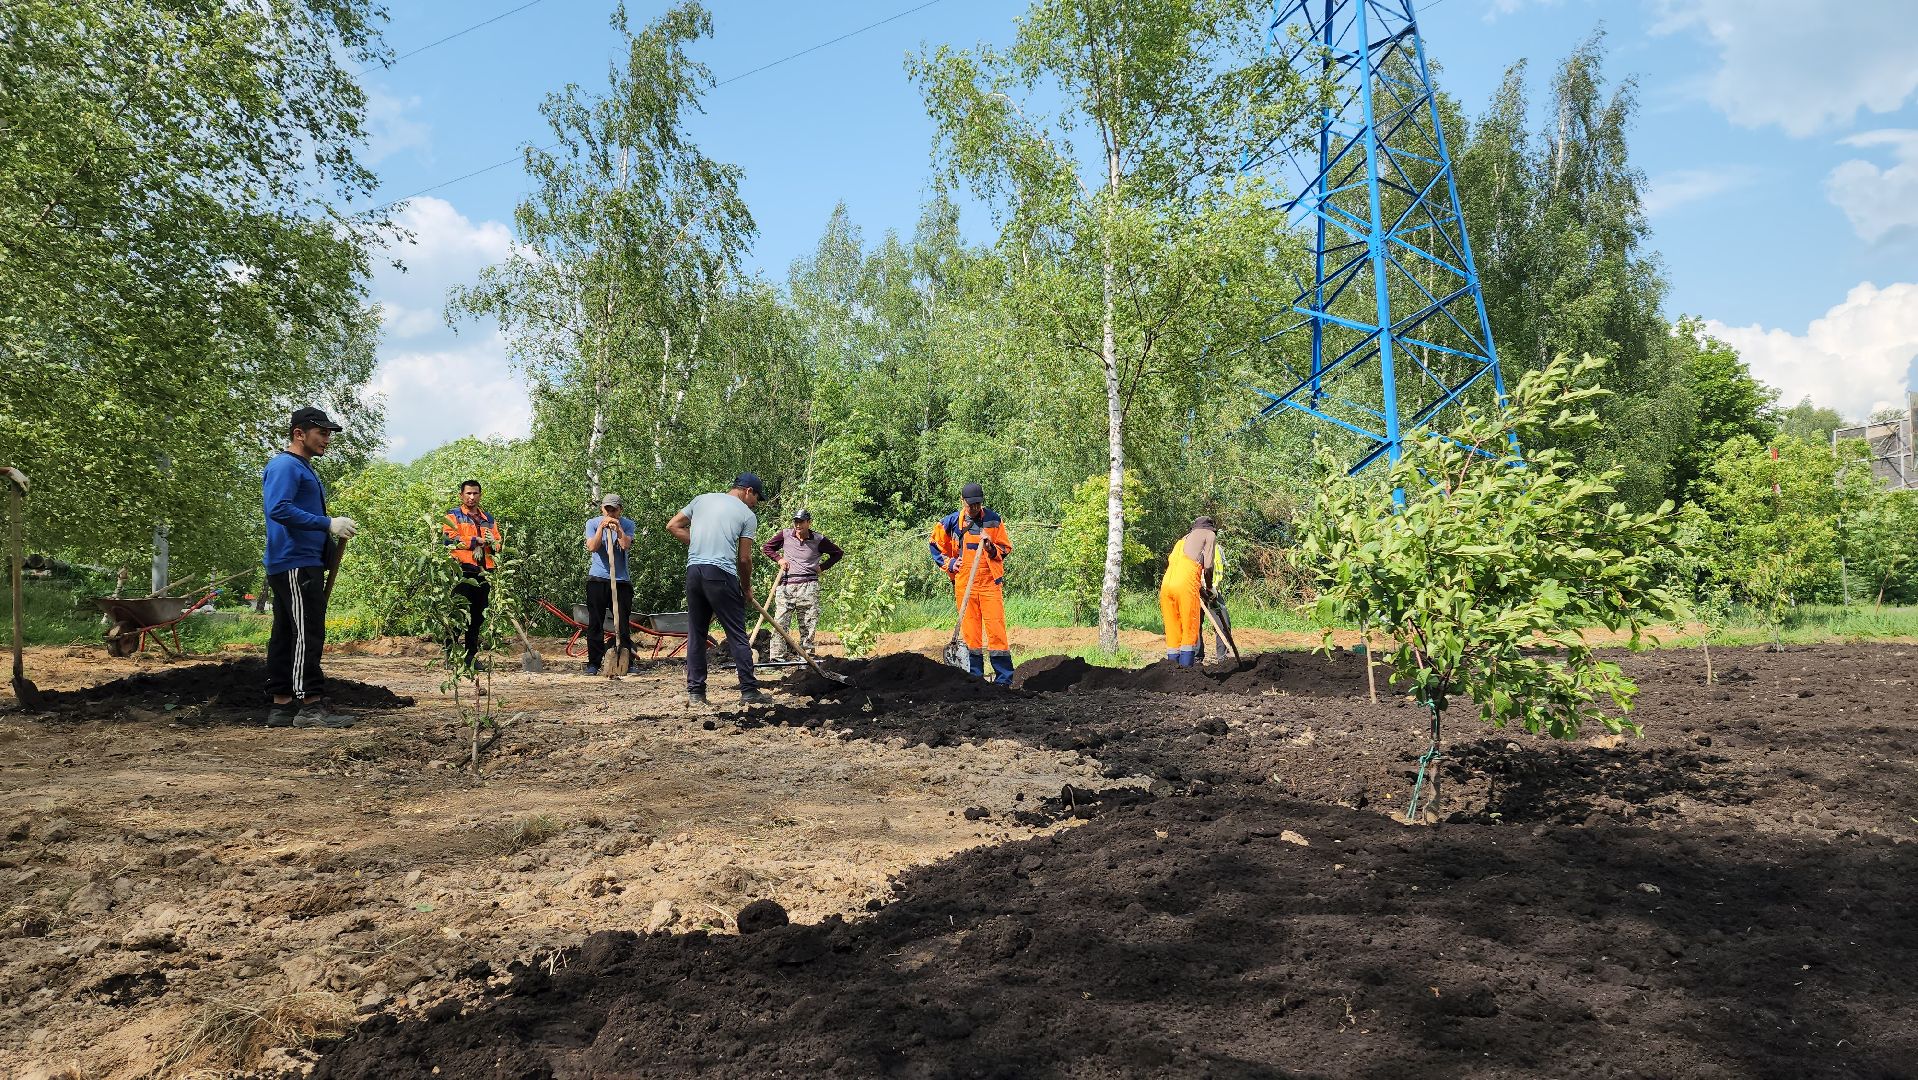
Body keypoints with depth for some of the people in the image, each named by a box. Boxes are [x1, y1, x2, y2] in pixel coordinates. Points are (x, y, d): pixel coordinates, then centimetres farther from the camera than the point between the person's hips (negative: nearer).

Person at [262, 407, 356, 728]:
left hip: (304, 563, 11)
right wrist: (328, 524, -22)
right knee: (306, 634, -11)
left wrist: (331, 535, 15)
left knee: (286, 635, 10)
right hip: (295, 565, -11)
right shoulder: (285, 466, -9)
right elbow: (278, 509, -22)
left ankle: (282, 705, 14)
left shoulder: (303, 469, 23)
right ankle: (311, 705, -10)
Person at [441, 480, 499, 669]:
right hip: (463, 571, -5)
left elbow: (498, 544, 17)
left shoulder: (488, 519, 21)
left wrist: (492, 543, -6)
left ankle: (471, 656, 14)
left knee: (478, 617, 7)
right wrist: (478, 541, -8)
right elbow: (451, 538, -11)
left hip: (484, 573, 5)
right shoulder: (453, 516, 5)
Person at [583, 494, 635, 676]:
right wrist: (601, 527, -19)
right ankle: (593, 663, 8)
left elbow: (626, 545, -14)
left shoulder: (627, 524, 2)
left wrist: (618, 528, -23)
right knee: (595, 623, 2)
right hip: (597, 579, 0)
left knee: (624, 623, 2)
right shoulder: (592, 523, 2)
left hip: (621, 580, 0)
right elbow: (592, 547, -11)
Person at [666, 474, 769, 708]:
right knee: (737, 635, 3)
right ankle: (749, 690, 5)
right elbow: (744, 559, 2)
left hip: (693, 571, 5)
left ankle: (695, 693, 11)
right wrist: (746, 589, 16)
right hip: (721, 574, -5)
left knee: (696, 634, 11)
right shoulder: (747, 515, 4)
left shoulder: (702, 499, 17)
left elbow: (673, 526, 17)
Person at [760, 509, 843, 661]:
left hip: (808, 586, -1)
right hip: (786, 585, 1)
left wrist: (822, 567, 7)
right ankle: (777, 658, -5)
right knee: (780, 623, -5)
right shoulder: (785, 535, 5)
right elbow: (765, 547, 20)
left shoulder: (818, 540, 2)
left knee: (808, 624, 1)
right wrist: (779, 559, 6)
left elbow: (838, 553, 15)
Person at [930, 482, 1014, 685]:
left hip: (990, 582, -1)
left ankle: (1004, 679, -4)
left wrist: (992, 548, -9)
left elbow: (1006, 547, 11)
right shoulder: (951, 522, 5)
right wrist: (949, 563, 5)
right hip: (964, 583, 1)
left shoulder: (993, 519, 4)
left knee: (996, 629, -7)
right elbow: (936, 545, 18)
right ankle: (975, 676, 13)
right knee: (970, 631, 4)